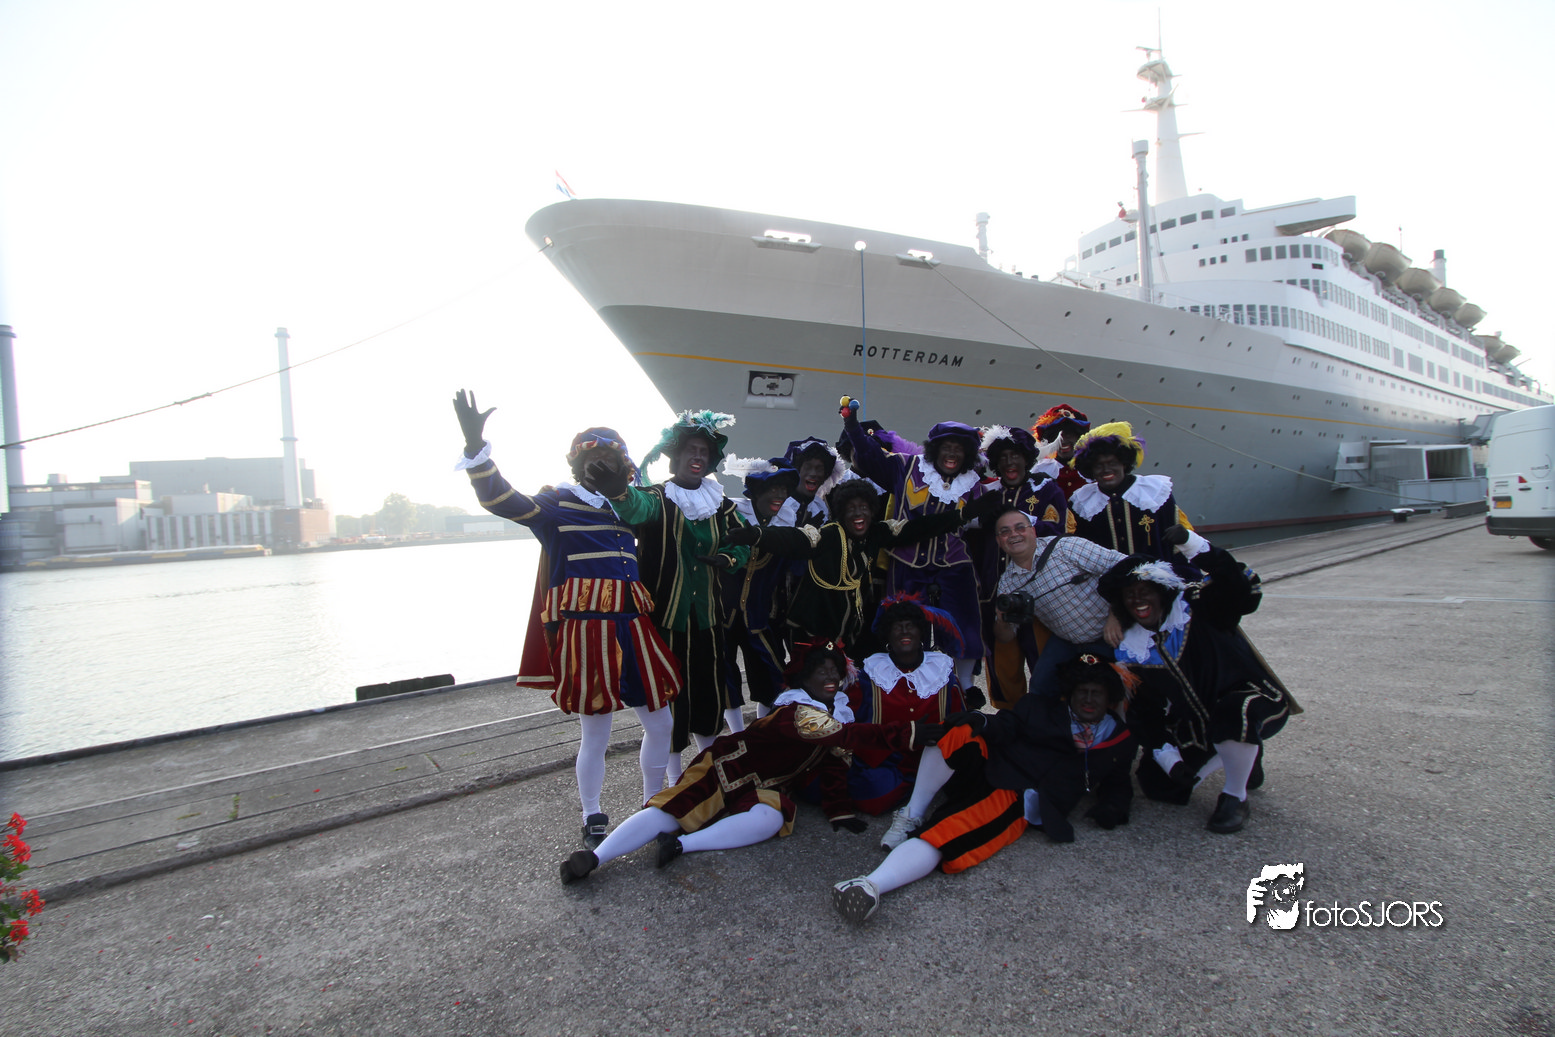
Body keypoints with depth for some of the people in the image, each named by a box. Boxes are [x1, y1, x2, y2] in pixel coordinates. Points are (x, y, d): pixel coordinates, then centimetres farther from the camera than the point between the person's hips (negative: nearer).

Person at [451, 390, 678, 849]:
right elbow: (501, 499, -16)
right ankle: (592, 820, 27)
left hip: (633, 630, 6)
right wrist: (475, 442, -31)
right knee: (594, 734, 5)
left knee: (660, 725, 11)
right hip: (584, 631, -6)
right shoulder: (556, 504, 0)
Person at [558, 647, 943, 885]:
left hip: (766, 788, 7)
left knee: (771, 818, -28)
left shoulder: (836, 711, 8)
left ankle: (681, 844, -31)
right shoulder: (798, 710, -21)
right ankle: (595, 857, -30)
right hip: (730, 767, -7)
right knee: (671, 810, -29)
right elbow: (852, 737, -34)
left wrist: (838, 810, 1)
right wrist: (911, 735, -39)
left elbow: (837, 757, 13)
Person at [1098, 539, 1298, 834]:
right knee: (1156, 784, -2)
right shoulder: (1128, 650, -6)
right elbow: (1144, 710, 0)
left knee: (1234, 714, -41)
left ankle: (1235, 797, -9)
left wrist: (1196, 547, -50)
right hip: (1195, 726, 6)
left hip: (1249, 698, -5)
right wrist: (1167, 756, -10)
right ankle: (1245, 756, 22)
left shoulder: (1195, 607, -18)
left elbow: (1245, 593, -39)